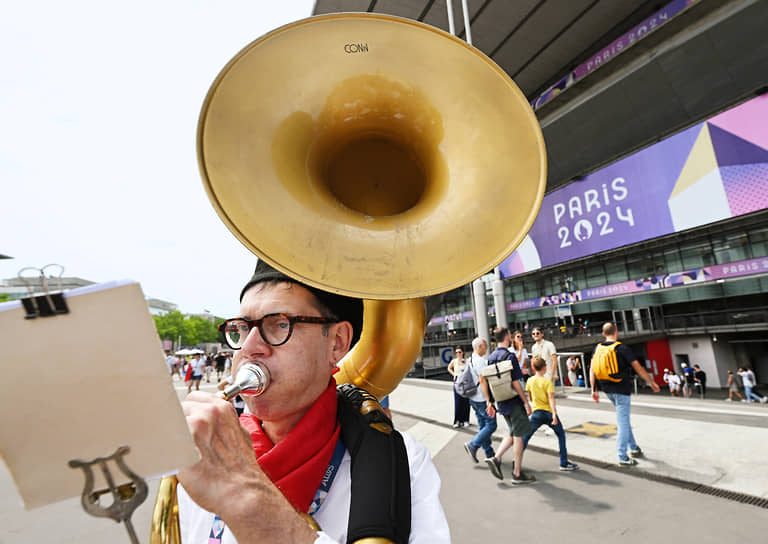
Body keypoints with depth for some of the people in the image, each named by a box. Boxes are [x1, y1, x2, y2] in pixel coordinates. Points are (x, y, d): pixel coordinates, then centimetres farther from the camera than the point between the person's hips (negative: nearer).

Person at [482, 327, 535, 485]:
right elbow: (515, 383, -20)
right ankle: (517, 474, 15)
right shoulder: (509, 356, -16)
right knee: (518, 436, 5)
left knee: (512, 434, 21)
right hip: (514, 402, -7)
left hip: (501, 402, 7)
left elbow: (483, 380, 9)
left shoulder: (491, 357, 7)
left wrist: (489, 402, 14)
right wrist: (526, 402, -11)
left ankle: (496, 458, 11)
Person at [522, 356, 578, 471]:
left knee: (525, 437, 10)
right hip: (549, 413, -2)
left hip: (536, 413, 2)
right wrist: (554, 415, -23)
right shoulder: (547, 381, -10)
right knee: (561, 435, 17)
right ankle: (564, 463, 18)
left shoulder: (530, 381, 1)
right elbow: (551, 399, -18)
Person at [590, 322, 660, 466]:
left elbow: (592, 370, 3)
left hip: (608, 390, 6)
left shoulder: (598, 348, 3)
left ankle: (633, 448, 34)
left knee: (623, 419, 23)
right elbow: (638, 367, -11)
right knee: (623, 422, 1)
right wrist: (652, 383, 3)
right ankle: (623, 458, 7)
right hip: (621, 389, -6)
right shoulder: (622, 348, -13)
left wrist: (594, 390, 8)